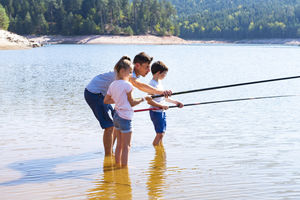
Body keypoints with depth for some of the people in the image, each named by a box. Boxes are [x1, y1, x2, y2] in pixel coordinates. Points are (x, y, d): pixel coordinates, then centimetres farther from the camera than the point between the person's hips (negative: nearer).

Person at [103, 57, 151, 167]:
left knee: (119, 144, 15)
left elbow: (106, 101, 13)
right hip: (125, 116, -8)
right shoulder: (127, 85, -14)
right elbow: (131, 103, -7)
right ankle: (124, 166, 1)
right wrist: (142, 99, 6)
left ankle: (118, 165, 19)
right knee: (126, 145, 0)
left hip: (116, 115, 8)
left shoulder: (112, 84, 7)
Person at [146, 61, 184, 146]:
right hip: (156, 112, -9)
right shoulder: (153, 84, -18)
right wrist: (162, 106, -26)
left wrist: (175, 102, 17)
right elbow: (149, 101, -24)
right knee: (160, 133, -8)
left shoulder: (159, 82, 11)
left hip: (162, 112, 9)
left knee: (161, 133, 12)